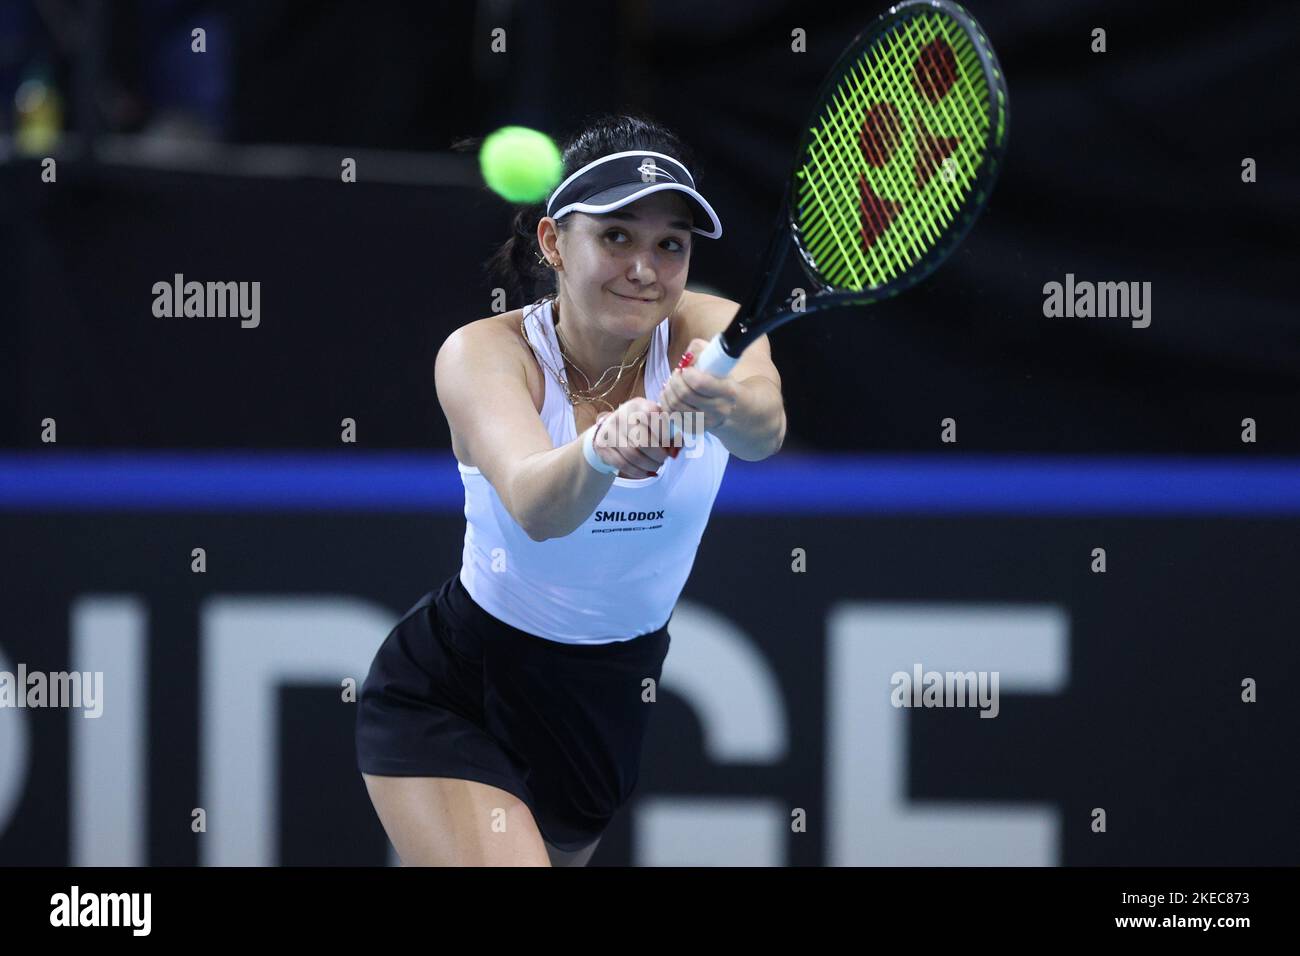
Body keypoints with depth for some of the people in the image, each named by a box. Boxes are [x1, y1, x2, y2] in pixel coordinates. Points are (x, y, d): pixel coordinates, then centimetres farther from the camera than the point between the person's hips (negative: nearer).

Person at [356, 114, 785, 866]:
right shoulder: (485, 354, -22)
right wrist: (599, 454, -65)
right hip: (450, 706, -4)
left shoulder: (709, 333, -16)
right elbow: (535, 506, -42)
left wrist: (735, 406, -65)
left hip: (613, 707, 4)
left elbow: (765, 432, -41)